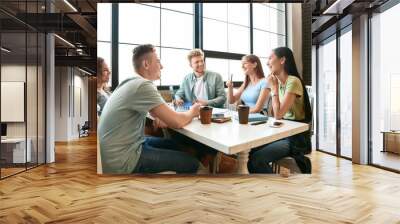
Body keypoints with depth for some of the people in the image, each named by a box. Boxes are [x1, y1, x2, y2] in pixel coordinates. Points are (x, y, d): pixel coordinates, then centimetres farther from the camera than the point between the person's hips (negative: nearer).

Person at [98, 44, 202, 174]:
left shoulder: (132, 82, 9)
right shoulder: (143, 85, -22)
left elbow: (151, 108, 23)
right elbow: (177, 122, -24)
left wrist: (159, 117, -2)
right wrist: (192, 112, -1)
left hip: (126, 145, 10)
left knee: (175, 145, 21)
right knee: (191, 163, -5)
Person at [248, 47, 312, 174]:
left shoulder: (293, 82, -18)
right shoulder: (279, 82, 7)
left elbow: (278, 115, -21)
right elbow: (276, 114, 3)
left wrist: (274, 87, -14)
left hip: (296, 138, -7)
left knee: (256, 159, -19)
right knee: (251, 153, -8)